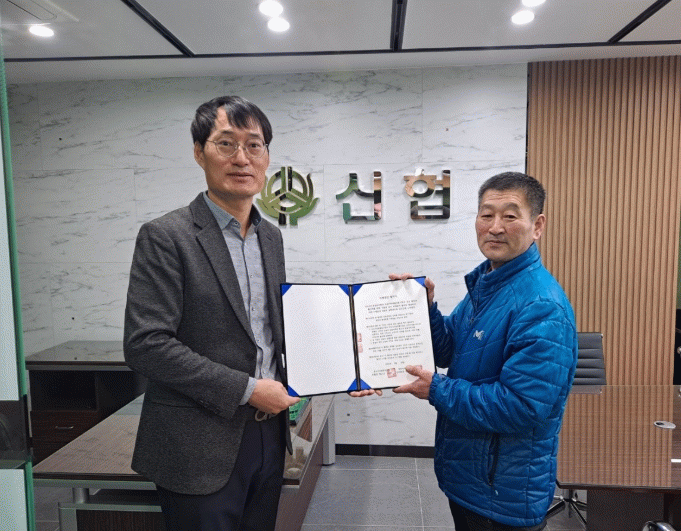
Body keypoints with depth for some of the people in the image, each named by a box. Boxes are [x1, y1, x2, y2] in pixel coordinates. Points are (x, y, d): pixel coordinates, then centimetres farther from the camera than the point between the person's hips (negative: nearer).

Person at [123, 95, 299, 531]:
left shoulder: (271, 236, 7)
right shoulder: (165, 237, -13)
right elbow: (145, 344, -19)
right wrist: (246, 389, -19)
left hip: (268, 433, 6)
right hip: (201, 447, -6)